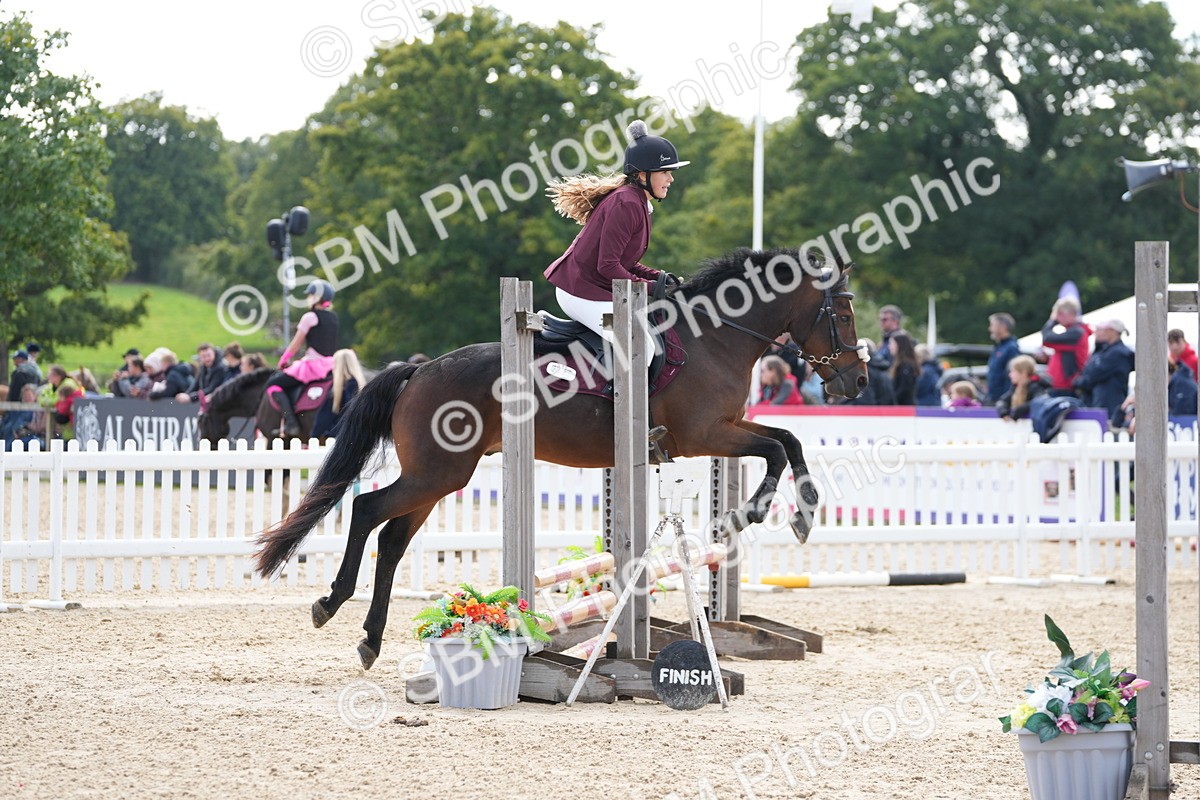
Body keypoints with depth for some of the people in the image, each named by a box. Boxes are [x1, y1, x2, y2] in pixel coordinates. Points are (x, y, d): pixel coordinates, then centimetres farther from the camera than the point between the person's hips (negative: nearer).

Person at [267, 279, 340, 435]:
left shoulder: (310, 317, -8)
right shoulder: (334, 317, 13)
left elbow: (296, 344, -4)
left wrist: (283, 361, 10)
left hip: (313, 364, -8)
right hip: (332, 364, 8)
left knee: (274, 383, -2)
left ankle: (291, 422, -16)